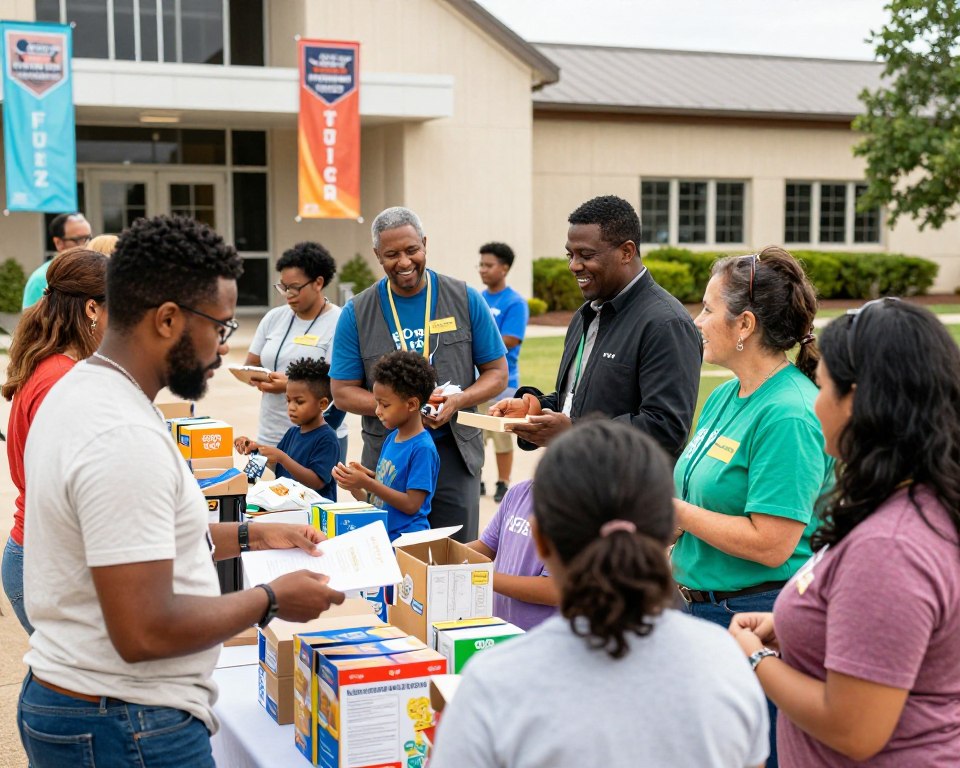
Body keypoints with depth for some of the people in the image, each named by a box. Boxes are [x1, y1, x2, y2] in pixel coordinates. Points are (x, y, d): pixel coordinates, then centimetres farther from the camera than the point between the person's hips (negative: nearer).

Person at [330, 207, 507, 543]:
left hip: (455, 453, 0)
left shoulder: (465, 300, 2)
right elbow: (343, 391, 2)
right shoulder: (356, 313, 2)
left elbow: (497, 372, 5)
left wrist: (458, 401, -15)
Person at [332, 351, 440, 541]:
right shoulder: (392, 438, 11)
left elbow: (411, 504, -14)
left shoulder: (422, 448, -12)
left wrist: (367, 483, -15)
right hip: (379, 534, 7)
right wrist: (368, 475, 1)